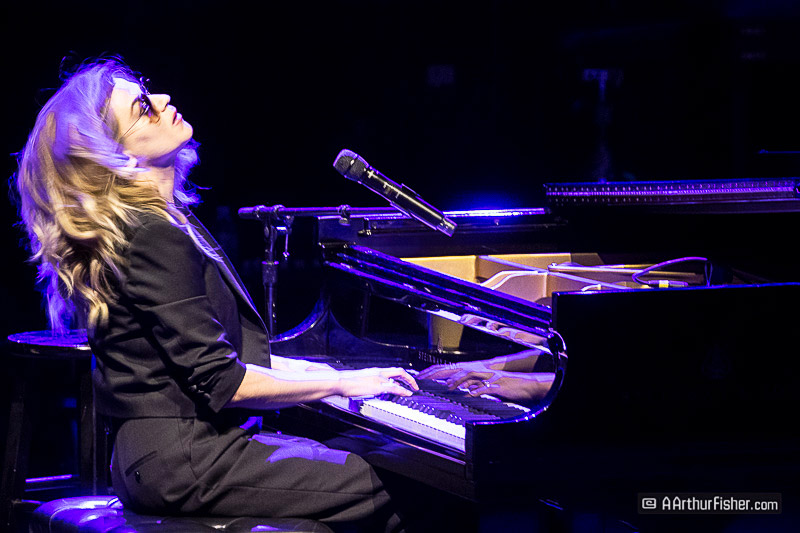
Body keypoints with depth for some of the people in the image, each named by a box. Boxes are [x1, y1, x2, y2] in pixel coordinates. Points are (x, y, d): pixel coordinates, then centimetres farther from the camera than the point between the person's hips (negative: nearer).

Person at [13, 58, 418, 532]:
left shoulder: (155, 220, 14)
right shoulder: (154, 237, -19)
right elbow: (221, 383, -19)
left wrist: (302, 368, 16)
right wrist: (340, 383, -9)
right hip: (181, 461, -10)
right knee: (382, 492, -13)